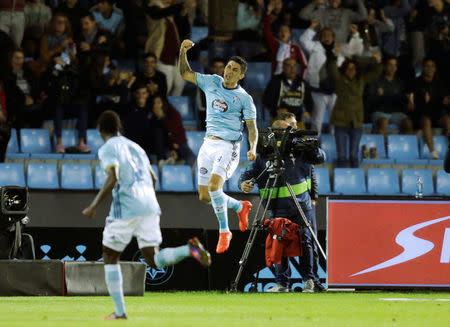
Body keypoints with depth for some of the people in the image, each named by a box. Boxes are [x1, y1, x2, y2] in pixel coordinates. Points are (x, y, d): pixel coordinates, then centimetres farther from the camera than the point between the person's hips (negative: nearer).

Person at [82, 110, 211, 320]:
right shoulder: (135, 147, 23)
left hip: (125, 208, -6)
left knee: (110, 257, 10)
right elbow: (153, 179, 25)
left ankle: (119, 312, 4)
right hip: (149, 207, 6)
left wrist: (94, 206, -12)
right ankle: (189, 249, -26)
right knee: (153, 260, 2)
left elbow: (113, 179, -16)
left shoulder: (107, 149, -1)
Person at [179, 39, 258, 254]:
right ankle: (240, 207, 32)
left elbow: (252, 127, -4)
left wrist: (252, 149, -21)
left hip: (228, 146, -6)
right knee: (205, 196, 5)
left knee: (214, 185, -26)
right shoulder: (212, 82, 8)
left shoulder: (244, 98, -3)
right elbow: (185, 74, 12)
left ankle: (224, 231, -12)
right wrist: (183, 51, -4)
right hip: (208, 144, 6)